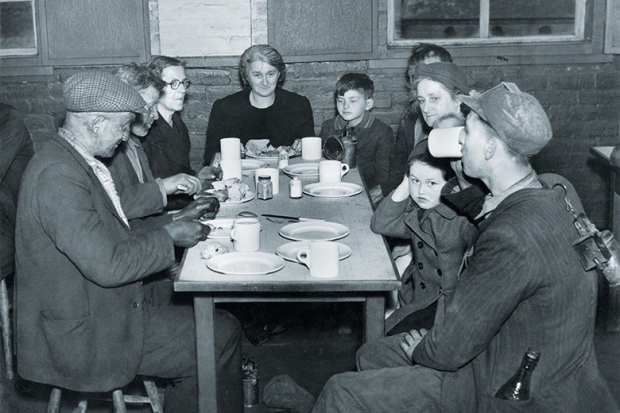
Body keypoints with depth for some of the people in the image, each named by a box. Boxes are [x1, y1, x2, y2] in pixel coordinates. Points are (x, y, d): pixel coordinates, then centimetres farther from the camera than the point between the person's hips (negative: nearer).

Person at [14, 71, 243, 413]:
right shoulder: (58, 176, -25)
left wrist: (172, 223, 7)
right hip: (83, 337, -10)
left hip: (98, 311, 10)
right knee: (223, 337, -7)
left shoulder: (68, 159, 8)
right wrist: (168, 236, -14)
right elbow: (108, 265, -27)